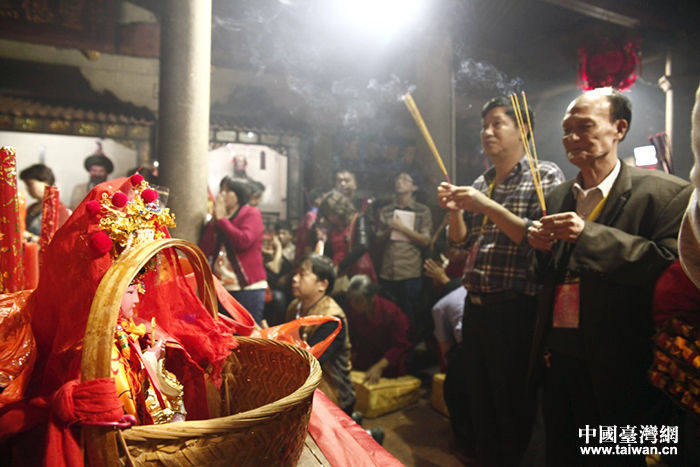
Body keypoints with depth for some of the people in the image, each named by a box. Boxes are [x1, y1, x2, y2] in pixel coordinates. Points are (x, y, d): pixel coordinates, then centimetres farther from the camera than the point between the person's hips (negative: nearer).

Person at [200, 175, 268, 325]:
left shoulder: (251, 214, -2)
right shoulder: (217, 218, 15)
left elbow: (243, 241, -22)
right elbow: (205, 251, 4)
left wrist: (222, 219, -10)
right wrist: (213, 221, -3)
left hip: (248, 287, -6)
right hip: (221, 287, 6)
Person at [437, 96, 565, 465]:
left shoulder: (545, 175, -5)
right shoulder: (481, 183, 13)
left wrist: (487, 207, -21)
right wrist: (454, 210, -2)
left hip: (514, 310, -6)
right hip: (475, 307, 7)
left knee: (514, 412, 6)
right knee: (480, 405, 18)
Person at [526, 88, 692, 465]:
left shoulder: (666, 192, -8)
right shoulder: (557, 198, 10)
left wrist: (589, 234, -25)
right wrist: (541, 248, -5)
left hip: (617, 367, -5)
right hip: (558, 355, 6)